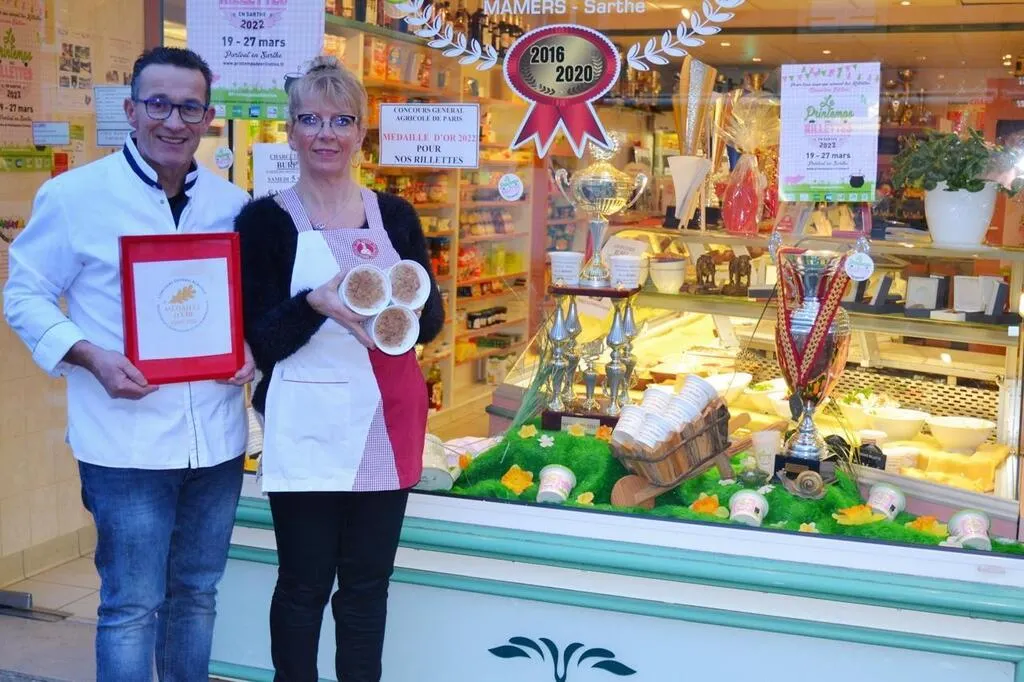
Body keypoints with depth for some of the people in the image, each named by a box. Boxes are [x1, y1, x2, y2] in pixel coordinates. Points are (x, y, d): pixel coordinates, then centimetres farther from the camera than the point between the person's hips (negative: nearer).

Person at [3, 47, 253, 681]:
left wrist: (252, 346, -5)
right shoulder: (74, 195, -6)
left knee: (196, 594, 17)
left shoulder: (234, 204, 6)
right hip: (127, 440, -4)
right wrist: (92, 358, -17)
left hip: (218, 438, 4)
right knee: (133, 606, 3)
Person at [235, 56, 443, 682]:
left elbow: (434, 318, 6)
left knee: (368, 583, 11)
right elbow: (263, 340, -7)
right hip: (307, 425, -3)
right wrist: (316, 305, -25)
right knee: (304, 585, 6)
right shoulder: (266, 220, -2)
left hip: (387, 422, 3)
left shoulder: (396, 215, 7)